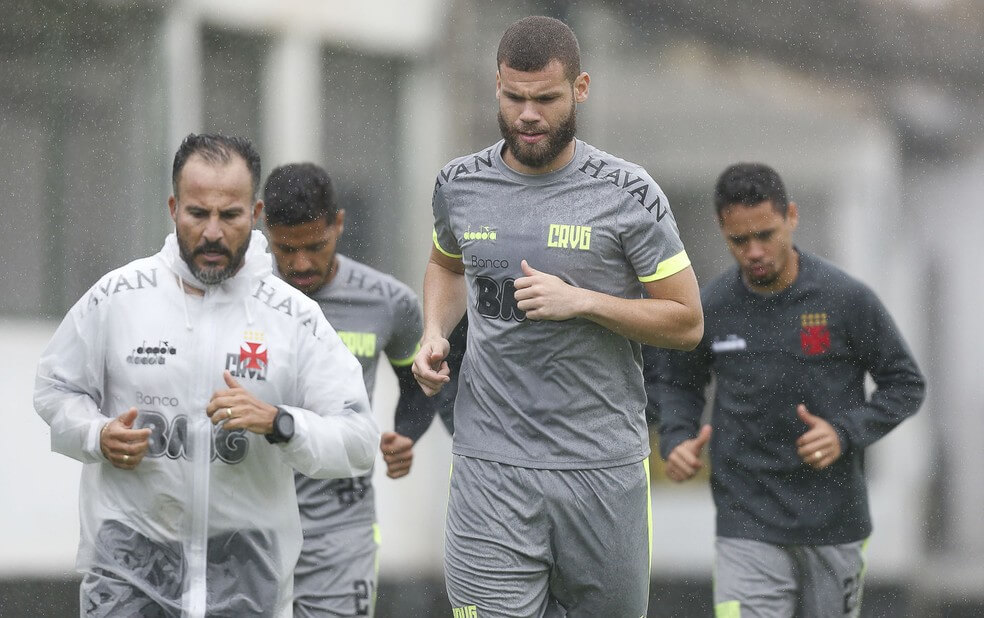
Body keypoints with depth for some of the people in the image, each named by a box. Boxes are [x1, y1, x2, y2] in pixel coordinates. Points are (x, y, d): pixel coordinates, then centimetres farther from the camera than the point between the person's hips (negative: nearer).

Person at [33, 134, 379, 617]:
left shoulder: (294, 316, -4)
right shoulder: (117, 296, -2)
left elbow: (359, 443, -6)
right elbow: (55, 387, 11)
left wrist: (278, 423, -24)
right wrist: (98, 436, -9)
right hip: (129, 560, 0)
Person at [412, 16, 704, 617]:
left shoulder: (627, 194, -4)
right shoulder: (460, 185, 6)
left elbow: (686, 322, -1)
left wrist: (583, 301, -14)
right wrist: (434, 334, 7)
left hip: (603, 464, -1)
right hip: (491, 469, 1)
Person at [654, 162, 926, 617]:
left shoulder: (847, 299, -6)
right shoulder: (709, 309, -1)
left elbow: (905, 385, 2)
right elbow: (678, 384, 17)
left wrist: (846, 433, -14)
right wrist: (676, 441, -3)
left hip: (835, 526, 0)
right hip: (748, 529, 0)